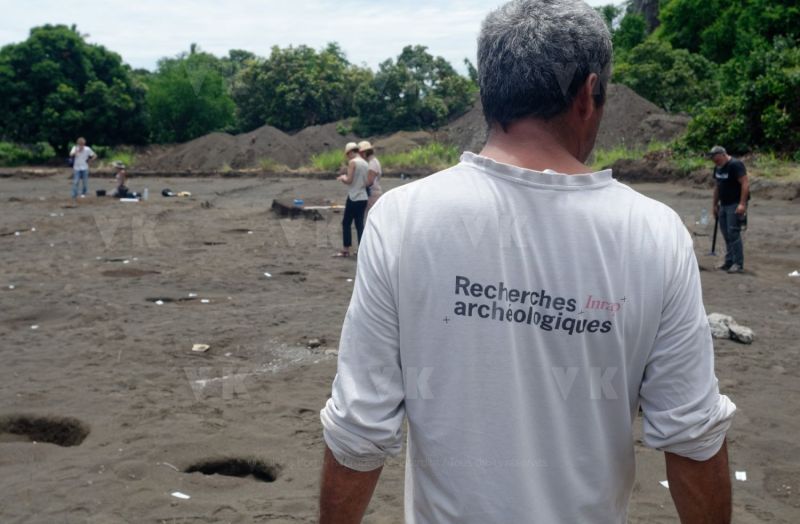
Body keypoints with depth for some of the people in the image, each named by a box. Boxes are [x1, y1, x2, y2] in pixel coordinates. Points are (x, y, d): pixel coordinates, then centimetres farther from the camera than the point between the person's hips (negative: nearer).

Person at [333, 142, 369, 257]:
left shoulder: (352, 162, -9)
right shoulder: (365, 163, 12)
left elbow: (349, 180, -15)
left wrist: (342, 178, 6)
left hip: (354, 198, -7)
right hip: (363, 198, 7)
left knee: (346, 223, 4)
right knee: (360, 224, 7)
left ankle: (346, 250, 6)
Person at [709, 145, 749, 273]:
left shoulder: (736, 165, -14)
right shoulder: (718, 168, 13)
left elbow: (745, 184, -20)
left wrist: (742, 204, -26)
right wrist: (715, 204, 22)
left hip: (735, 205, -8)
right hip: (724, 205, 8)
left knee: (733, 233, -12)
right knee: (726, 233, 9)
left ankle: (738, 264, -8)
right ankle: (729, 262, 16)